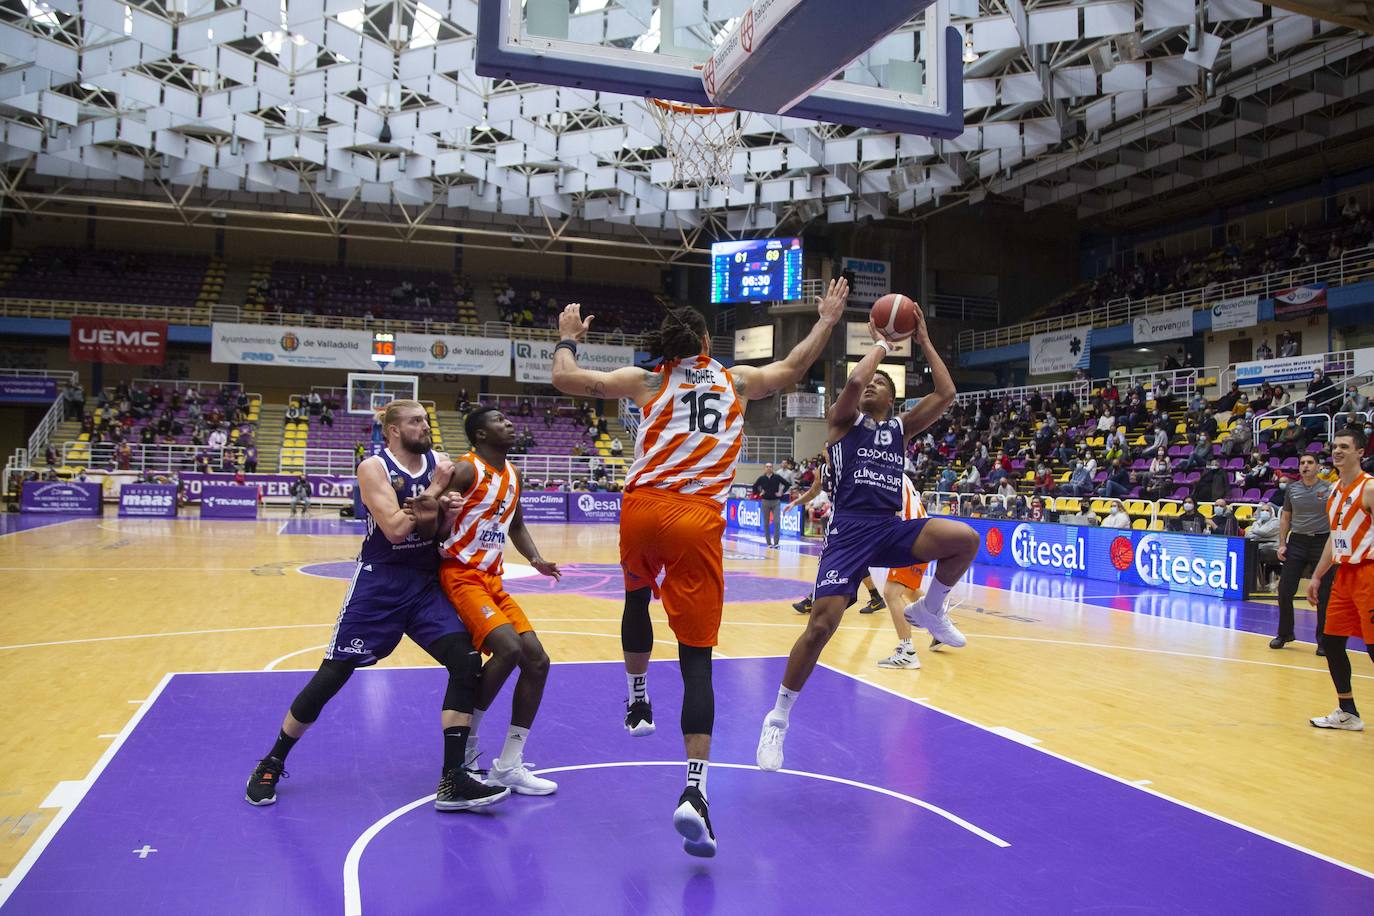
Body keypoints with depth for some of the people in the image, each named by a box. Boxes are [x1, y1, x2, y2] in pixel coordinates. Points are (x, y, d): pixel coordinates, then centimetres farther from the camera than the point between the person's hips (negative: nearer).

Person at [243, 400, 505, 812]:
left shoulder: (438, 463, 4)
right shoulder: (375, 467, -9)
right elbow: (395, 529, -21)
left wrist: (420, 513, -21)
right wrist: (436, 489, -15)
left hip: (427, 582, 4)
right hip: (379, 582, -4)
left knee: (466, 662, -12)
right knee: (333, 674, 1)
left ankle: (452, 780, -6)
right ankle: (272, 764, 24)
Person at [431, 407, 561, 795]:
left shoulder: (512, 474, 13)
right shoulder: (466, 469, -11)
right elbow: (435, 528, -12)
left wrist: (536, 560, 9)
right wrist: (444, 508, -34)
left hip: (493, 580, 8)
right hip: (460, 576, -8)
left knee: (537, 661, 0)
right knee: (508, 648, -27)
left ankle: (508, 766, 8)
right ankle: (465, 741, -4)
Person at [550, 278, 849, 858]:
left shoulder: (646, 380, 13)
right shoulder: (736, 381, 17)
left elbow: (564, 379, 12)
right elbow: (793, 368, 27)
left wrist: (569, 337, 31)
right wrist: (827, 322, 40)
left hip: (643, 508, 1)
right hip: (698, 519, -1)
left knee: (637, 595, 35)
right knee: (696, 656, -1)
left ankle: (637, 701, 43)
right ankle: (694, 789, -12)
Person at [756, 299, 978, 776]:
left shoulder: (901, 427, 19)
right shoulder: (844, 421, 8)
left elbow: (946, 394, 9)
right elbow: (851, 382, -13)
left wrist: (924, 340, 11)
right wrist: (882, 344, 2)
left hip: (891, 529, 4)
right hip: (849, 530, -4)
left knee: (965, 539, -22)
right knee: (821, 625, -16)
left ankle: (928, 610, 7)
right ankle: (778, 719, 3)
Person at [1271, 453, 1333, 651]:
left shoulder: (1329, 489, -1)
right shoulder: (1291, 489, 7)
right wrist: (1282, 544, 5)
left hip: (1322, 542, -2)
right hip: (1297, 541, 3)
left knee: (1323, 595, 1)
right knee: (1285, 590, 0)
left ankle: (1323, 640, 13)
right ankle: (1284, 633, 17)